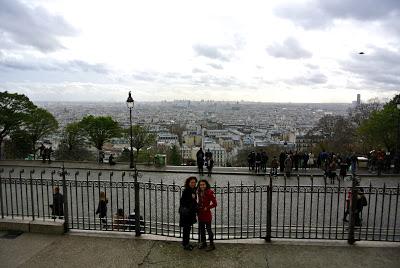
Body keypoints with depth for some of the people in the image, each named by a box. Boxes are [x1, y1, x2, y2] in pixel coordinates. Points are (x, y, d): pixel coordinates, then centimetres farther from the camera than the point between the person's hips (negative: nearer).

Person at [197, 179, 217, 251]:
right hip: (200, 214, 7)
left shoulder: (209, 192, -16)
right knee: (201, 229, 17)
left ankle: (212, 245, 14)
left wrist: (207, 208, -15)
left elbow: (214, 203, -16)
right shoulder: (199, 193, 6)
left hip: (207, 214, -7)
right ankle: (203, 242, 33)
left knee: (208, 229, 1)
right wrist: (198, 207, 3)